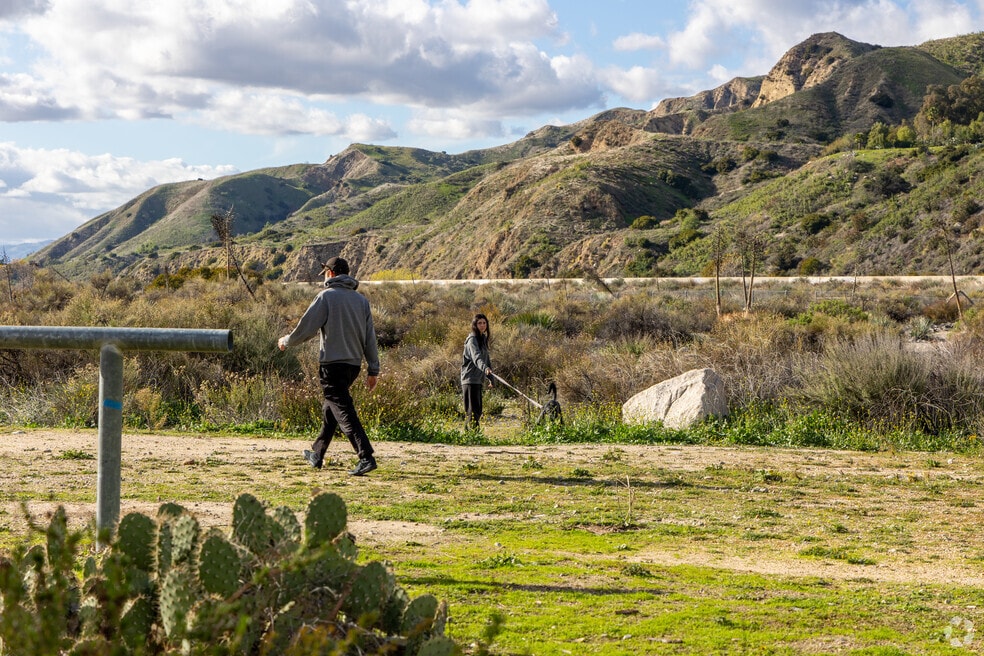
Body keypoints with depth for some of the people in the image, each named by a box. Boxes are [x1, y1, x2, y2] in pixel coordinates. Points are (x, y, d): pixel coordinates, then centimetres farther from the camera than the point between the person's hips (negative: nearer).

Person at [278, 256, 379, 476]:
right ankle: (317, 454, 31)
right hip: (354, 364, 7)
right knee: (330, 408, 21)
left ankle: (366, 457, -20)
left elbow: (306, 328, -7)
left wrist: (286, 341, 11)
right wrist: (373, 369, 13)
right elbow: (370, 337, 10)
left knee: (344, 411, -9)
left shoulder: (327, 296, -7)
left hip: (332, 364, -7)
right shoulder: (361, 300, 11)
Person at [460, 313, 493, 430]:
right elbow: (476, 356, -31)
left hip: (478, 380, 9)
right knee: (473, 410, -13)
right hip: (470, 379, -9)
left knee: (478, 410, 12)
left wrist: (490, 376, 21)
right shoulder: (472, 340, -13)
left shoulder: (483, 339, 16)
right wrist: (485, 368, -48)